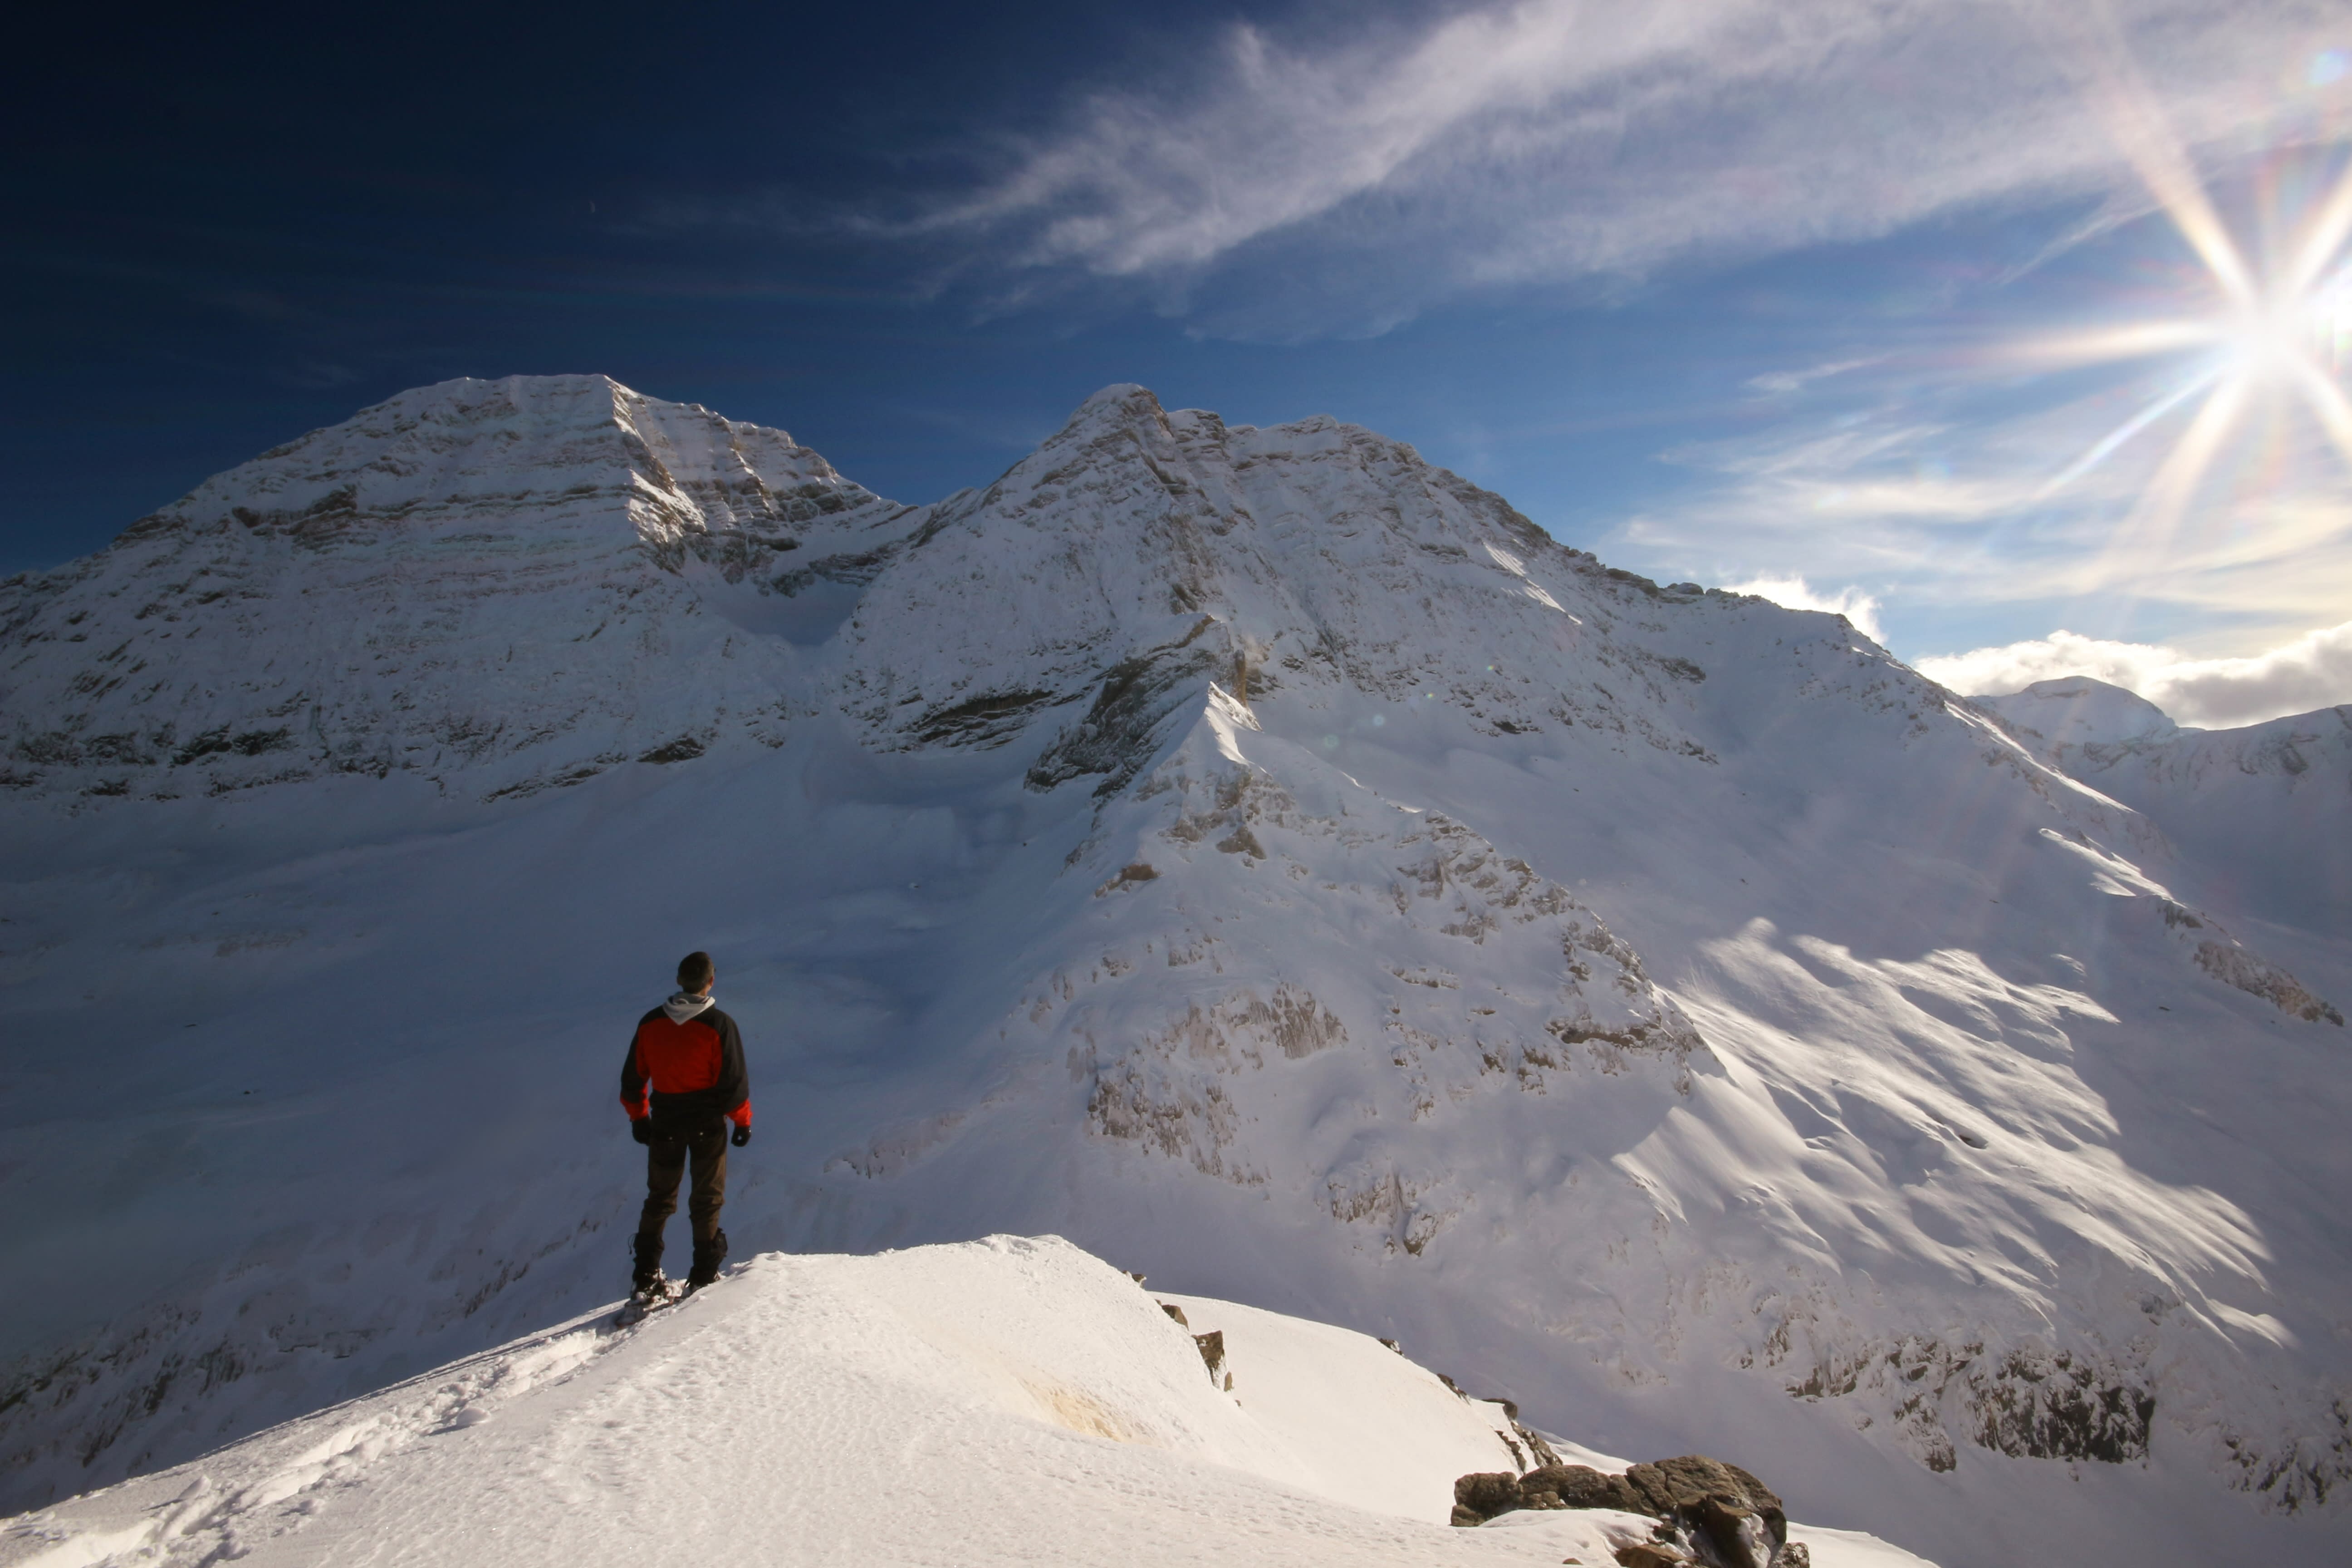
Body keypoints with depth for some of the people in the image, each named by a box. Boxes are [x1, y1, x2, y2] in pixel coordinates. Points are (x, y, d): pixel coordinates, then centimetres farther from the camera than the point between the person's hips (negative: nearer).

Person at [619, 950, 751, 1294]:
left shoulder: (650, 1023, -2)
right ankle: (704, 1273, 11)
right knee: (707, 1197, 9)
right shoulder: (719, 1025, -16)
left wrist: (638, 1116, 18)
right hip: (707, 1121, -3)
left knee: (660, 1197, 18)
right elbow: (733, 1080, -14)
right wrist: (742, 1120, -2)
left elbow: (632, 1077, 5)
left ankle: (646, 1274, 19)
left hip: (664, 1121, 4)